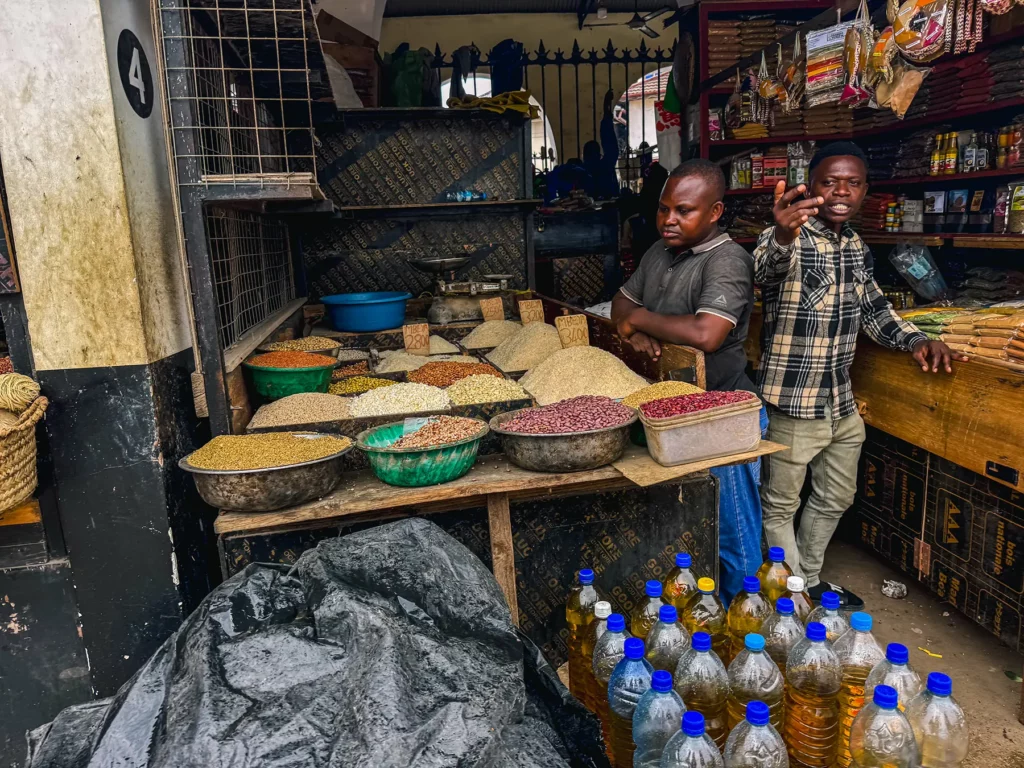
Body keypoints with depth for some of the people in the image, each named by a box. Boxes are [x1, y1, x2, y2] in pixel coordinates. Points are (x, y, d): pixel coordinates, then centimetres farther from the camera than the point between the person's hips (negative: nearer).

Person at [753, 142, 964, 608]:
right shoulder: (784, 238, -16)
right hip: (792, 406, -8)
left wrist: (915, 340, 2)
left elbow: (873, 310, 20)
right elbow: (765, 271, -40)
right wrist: (783, 238, -62)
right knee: (781, 506, 8)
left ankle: (810, 581, 43)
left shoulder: (857, 248, 9)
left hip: (842, 405, 8)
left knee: (835, 500, 22)